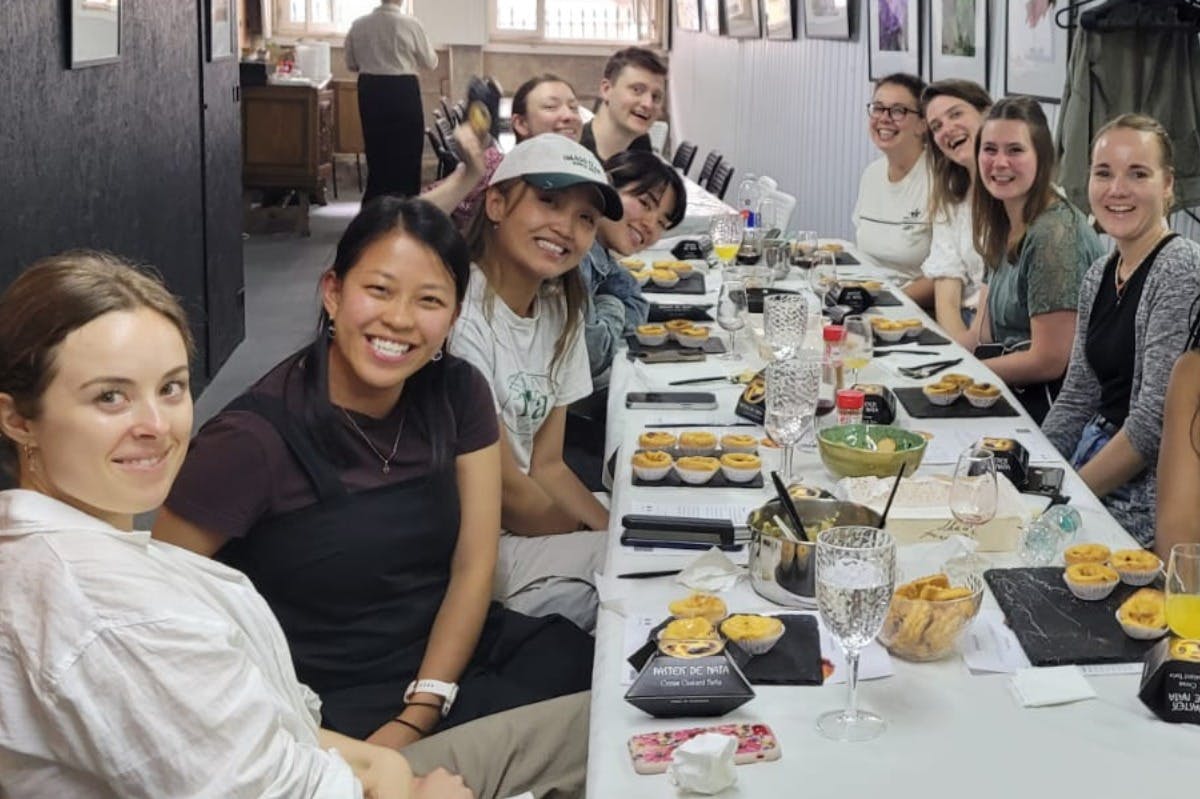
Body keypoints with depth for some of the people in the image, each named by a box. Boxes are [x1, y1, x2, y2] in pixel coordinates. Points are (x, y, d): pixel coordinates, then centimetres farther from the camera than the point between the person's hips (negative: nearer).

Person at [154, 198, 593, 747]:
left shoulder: (458, 394, -1)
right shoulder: (253, 439, -18)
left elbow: (474, 566, -1)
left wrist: (416, 717, -13)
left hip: (449, 650, 6)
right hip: (333, 698, -6)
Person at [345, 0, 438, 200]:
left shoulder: (358, 25, 0)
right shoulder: (410, 24, -10)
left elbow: (351, 65, 10)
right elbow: (430, 62, 0)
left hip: (370, 91, 4)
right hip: (403, 90, -4)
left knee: (376, 151, 14)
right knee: (406, 154, 6)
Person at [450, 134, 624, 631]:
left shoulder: (558, 310, 6)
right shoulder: (461, 316, -21)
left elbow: (546, 465, 7)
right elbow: (505, 488, -16)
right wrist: (606, 541, -2)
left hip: (510, 530, 8)